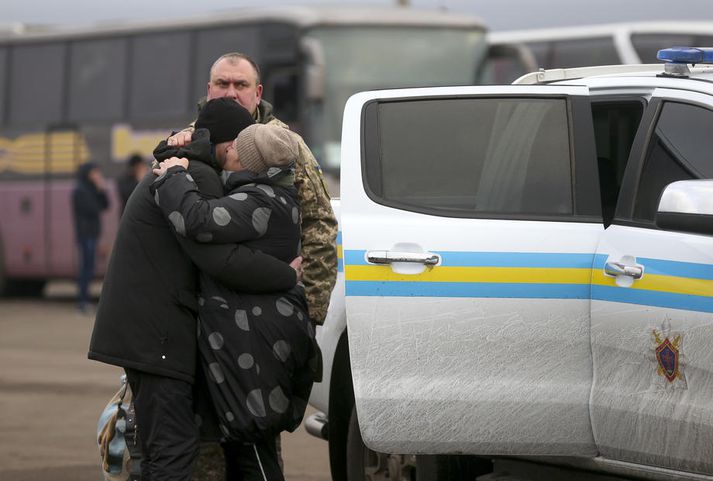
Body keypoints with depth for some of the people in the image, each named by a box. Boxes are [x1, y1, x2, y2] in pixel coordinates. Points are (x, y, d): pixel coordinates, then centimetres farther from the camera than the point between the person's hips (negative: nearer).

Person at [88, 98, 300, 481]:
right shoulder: (196, 178, -14)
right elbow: (223, 260, -23)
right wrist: (288, 275, -12)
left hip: (139, 330, 11)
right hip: (155, 333, -11)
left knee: (160, 446, 13)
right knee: (174, 448, -12)